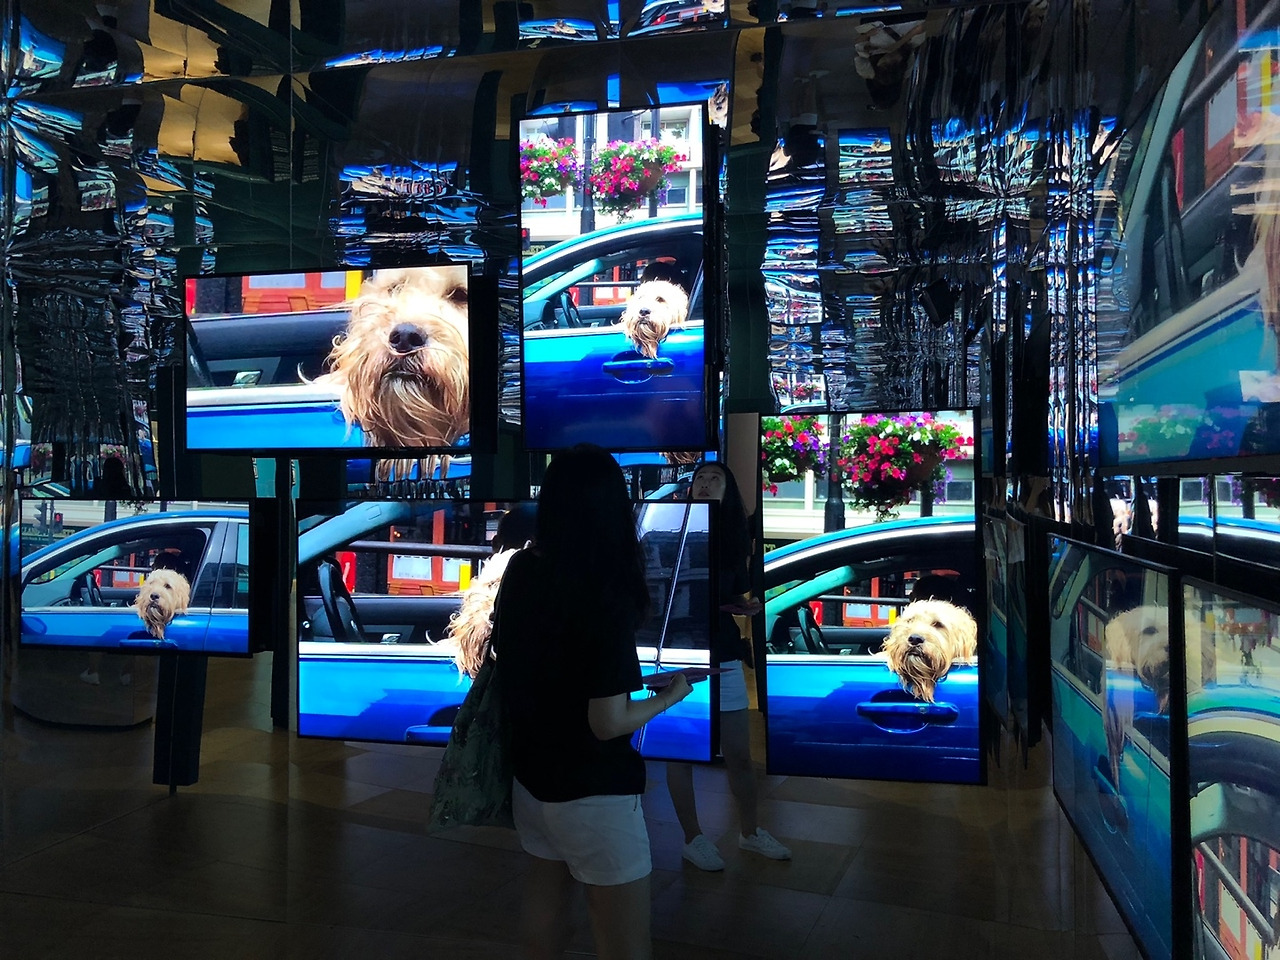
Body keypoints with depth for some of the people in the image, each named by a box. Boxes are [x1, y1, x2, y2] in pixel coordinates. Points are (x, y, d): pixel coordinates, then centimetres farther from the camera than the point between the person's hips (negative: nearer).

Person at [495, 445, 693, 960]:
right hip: (591, 790, -7)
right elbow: (608, 723, -24)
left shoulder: (521, 569, -6)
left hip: (530, 770, 8)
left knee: (546, 886, 28)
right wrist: (671, 694, -7)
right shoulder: (606, 599, -26)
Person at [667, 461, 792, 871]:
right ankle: (693, 839, 22)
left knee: (739, 755, 10)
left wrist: (747, 606, -5)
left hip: (723, 658, 3)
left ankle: (750, 831, 30)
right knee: (681, 754, 6)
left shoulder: (733, 540, 8)